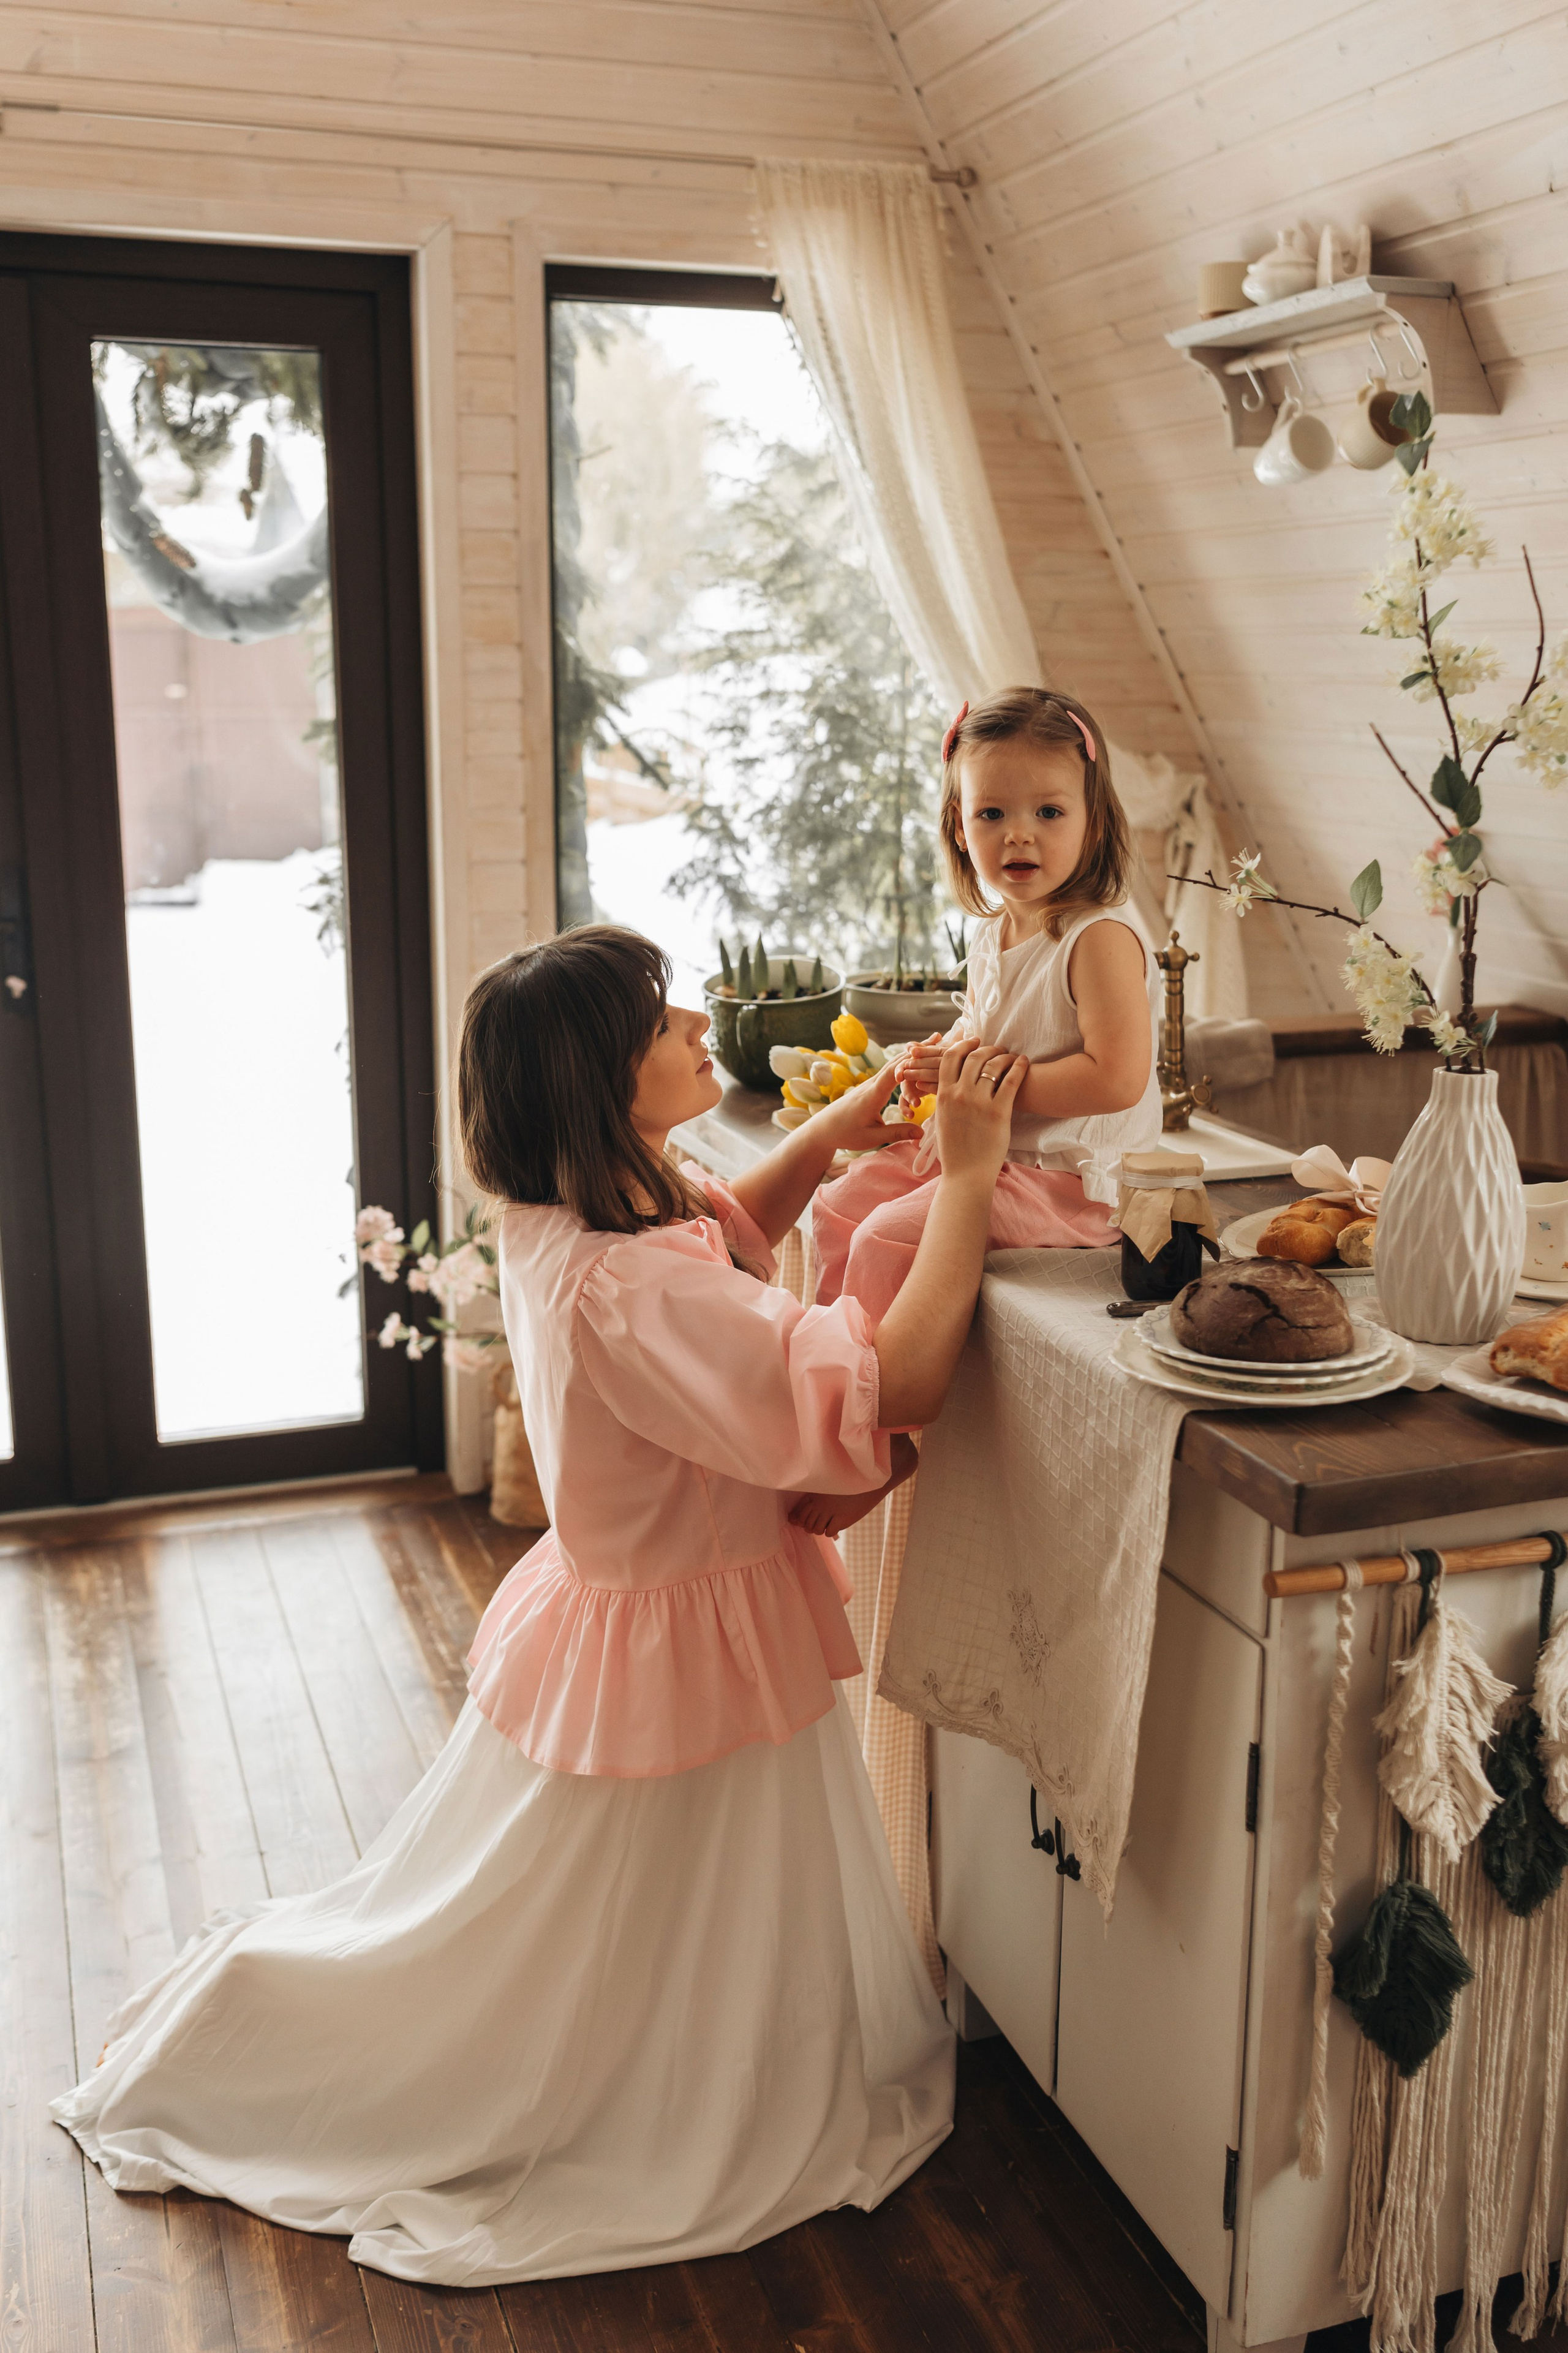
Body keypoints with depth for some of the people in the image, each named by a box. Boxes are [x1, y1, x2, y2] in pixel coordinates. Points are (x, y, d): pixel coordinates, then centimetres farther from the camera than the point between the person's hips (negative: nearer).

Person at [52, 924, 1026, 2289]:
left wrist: (852, 1123, 0)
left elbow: (728, 1230, 14)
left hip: (623, 1601, 9)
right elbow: (895, 1385, -39)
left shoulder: (562, 1218, -6)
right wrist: (965, 1179, -31)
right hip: (681, 1655, -9)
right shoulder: (622, 1293, -36)